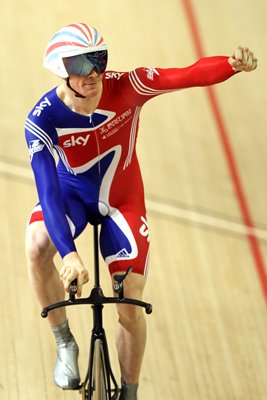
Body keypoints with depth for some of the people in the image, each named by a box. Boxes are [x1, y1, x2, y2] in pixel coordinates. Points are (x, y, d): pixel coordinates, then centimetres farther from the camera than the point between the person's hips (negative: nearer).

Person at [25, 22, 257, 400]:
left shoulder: (125, 88, -27)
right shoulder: (43, 120, -28)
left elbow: (189, 74, -40)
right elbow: (48, 190, -35)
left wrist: (232, 63, -61)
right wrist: (69, 254, -47)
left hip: (122, 199, 0)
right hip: (70, 192, 0)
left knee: (131, 309, -5)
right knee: (37, 245, -34)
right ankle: (65, 344, -10)